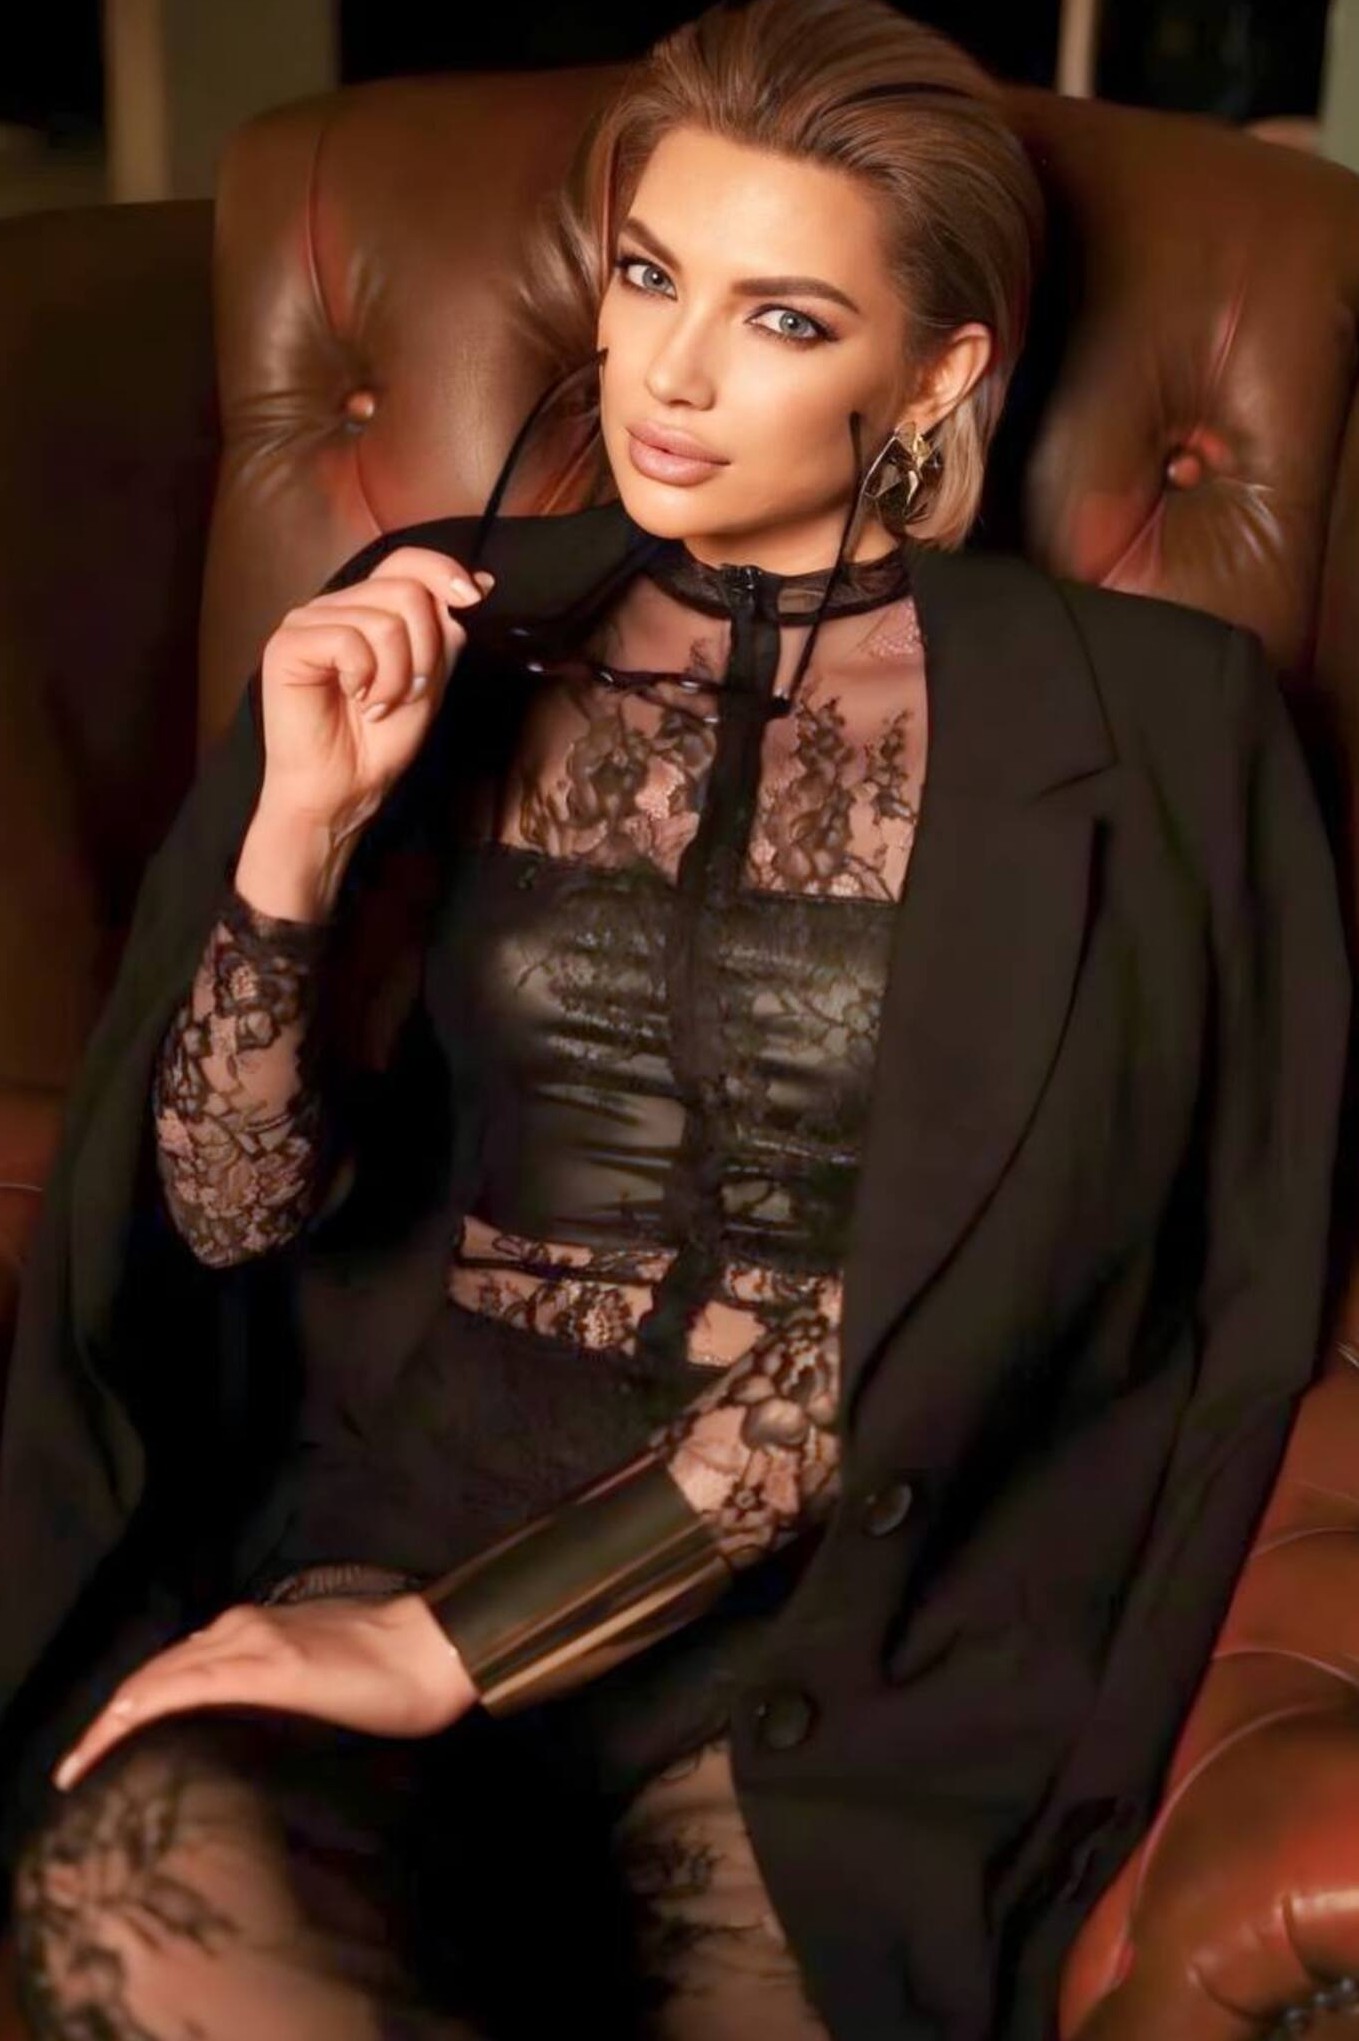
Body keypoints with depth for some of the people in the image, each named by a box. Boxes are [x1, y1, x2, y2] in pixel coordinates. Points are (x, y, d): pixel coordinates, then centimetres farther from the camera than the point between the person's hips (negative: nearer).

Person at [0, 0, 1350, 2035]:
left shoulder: (1130, 726, -3)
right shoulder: (446, 632, 5)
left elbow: (943, 1311, -10)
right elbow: (228, 1213, 2)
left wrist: (451, 1645, -13)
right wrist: (301, 825, -15)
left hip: (833, 1587, -1)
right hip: (391, 1487, 2)